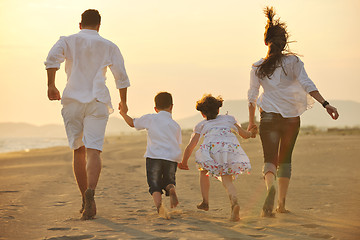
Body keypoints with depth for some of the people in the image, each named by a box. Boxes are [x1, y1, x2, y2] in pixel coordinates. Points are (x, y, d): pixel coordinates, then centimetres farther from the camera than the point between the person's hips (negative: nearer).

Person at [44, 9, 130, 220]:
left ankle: (86, 201, 16)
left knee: (79, 151, 12)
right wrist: (123, 102, 23)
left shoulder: (68, 41, 10)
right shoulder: (109, 46, 12)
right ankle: (91, 191, -37)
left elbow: (53, 58, -11)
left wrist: (51, 85, -8)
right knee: (93, 150, -12)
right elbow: (122, 76, 10)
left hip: (72, 100, 1)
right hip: (97, 101, -1)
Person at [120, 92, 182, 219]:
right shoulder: (176, 125, 14)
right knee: (168, 181, 21)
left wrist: (123, 113, 35)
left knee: (154, 185, 3)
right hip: (172, 158, 2)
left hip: (154, 156, -1)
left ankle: (158, 203, -30)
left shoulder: (150, 118, 9)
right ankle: (171, 188, -17)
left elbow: (132, 123, 19)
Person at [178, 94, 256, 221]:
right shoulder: (228, 119, 35)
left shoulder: (201, 125, 30)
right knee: (226, 178, -1)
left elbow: (190, 147, 22)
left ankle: (205, 202, 25)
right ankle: (234, 202, -31)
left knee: (204, 170, 26)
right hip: (231, 145, 1)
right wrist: (251, 132, 64)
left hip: (212, 146, -1)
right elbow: (245, 134, 41)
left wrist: (184, 162, 37)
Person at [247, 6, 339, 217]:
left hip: (269, 117, -1)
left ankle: (271, 186, -35)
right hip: (291, 117, 1)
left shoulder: (258, 67, 2)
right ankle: (282, 203, 18)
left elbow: (252, 95, 5)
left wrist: (251, 121, 15)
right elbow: (307, 84, -14)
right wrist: (325, 104, -17)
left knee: (270, 158, -2)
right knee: (285, 159, 15)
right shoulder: (293, 61, -2)